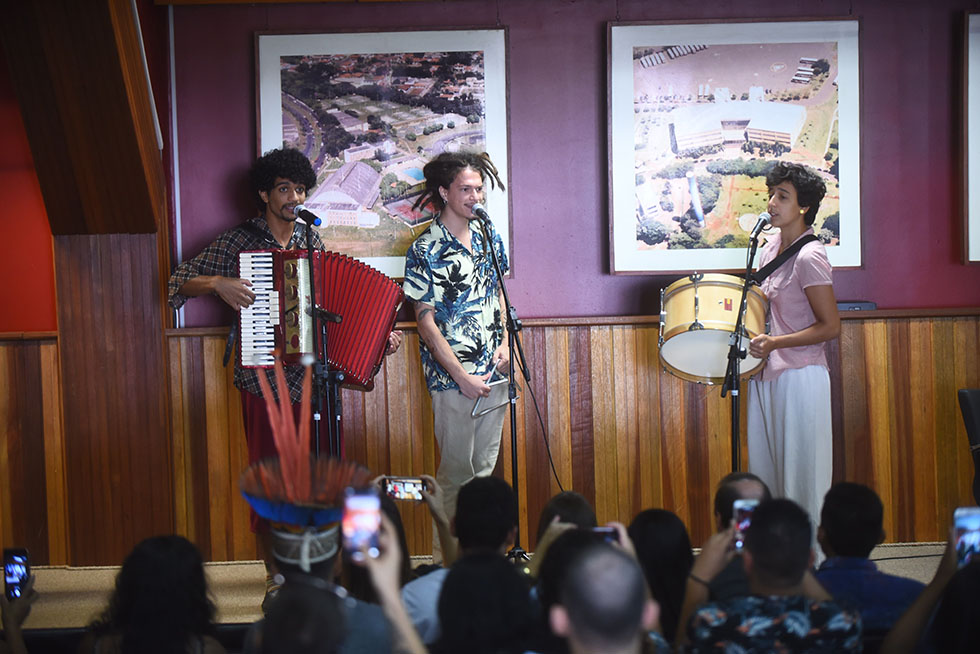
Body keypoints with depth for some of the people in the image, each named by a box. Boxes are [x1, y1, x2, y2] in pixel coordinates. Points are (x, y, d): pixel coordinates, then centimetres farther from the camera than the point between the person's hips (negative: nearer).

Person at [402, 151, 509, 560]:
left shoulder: (487, 234, 7)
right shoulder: (425, 250, -12)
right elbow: (426, 322, -12)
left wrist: (503, 342, 3)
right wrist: (463, 378, -15)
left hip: (493, 372, 6)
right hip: (454, 376, -6)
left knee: (484, 469, 12)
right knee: (457, 473, -1)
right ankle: (446, 560, 10)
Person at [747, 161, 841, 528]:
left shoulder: (809, 257, -14)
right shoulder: (770, 250, 10)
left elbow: (830, 327, -15)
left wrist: (775, 343, -20)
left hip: (800, 375, -8)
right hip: (766, 374, 9)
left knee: (801, 475, -3)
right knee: (765, 473, 10)